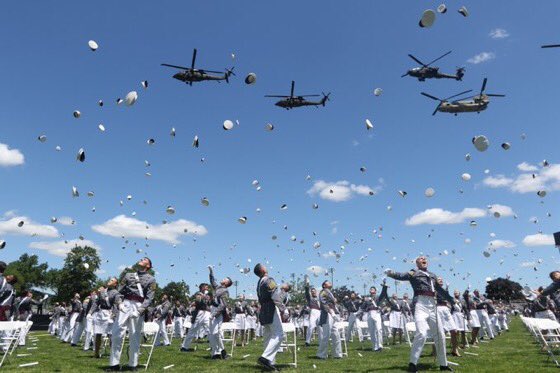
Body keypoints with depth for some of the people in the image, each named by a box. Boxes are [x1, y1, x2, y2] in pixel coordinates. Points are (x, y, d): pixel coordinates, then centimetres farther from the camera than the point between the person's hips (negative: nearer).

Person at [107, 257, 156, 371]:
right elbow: (120, 291, 12)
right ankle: (114, 363, 4)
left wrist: (140, 310, -15)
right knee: (116, 333, -5)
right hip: (125, 304, 2)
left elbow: (149, 298, -1)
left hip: (139, 306, -2)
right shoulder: (129, 275, 18)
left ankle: (132, 365, 10)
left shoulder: (151, 279, 9)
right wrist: (119, 303, -7)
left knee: (135, 336, 2)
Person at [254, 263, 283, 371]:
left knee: (268, 337, 11)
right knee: (278, 335, -9)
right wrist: (282, 306, -4)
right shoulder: (269, 280, -11)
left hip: (263, 312, 9)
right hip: (272, 310, -9)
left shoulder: (259, 283, 16)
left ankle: (270, 362, 12)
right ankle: (266, 357, -19)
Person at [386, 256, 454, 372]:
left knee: (440, 335, 12)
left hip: (432, 306, 7)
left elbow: (440, 290, 32)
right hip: (420, 305, -7)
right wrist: (390, 273, -31)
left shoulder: (432, 275, 22)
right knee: (421, 334, -20)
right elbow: (400, 276, -11)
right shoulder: (413, 273, 5)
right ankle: (412, 364, -13)